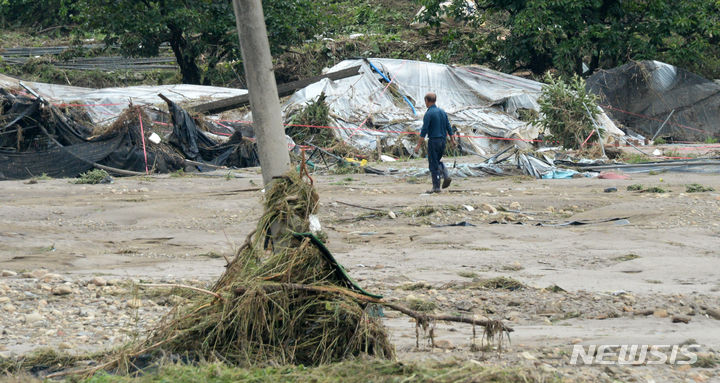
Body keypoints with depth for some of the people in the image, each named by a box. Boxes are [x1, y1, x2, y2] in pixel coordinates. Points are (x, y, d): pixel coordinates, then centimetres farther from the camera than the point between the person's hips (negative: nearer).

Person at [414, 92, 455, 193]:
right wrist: (452, 140, 18)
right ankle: (446, 175, -1)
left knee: (433, 164, 0)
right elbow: (448, 127, 11)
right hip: (442, 141, 7)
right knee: (437, 161, 22)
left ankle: (436, 187, 0)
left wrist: (419, 145, -15)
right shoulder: (442, 112, 9)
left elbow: (424, 130, -16)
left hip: (433, 141, -7)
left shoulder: (429, 114, -13)